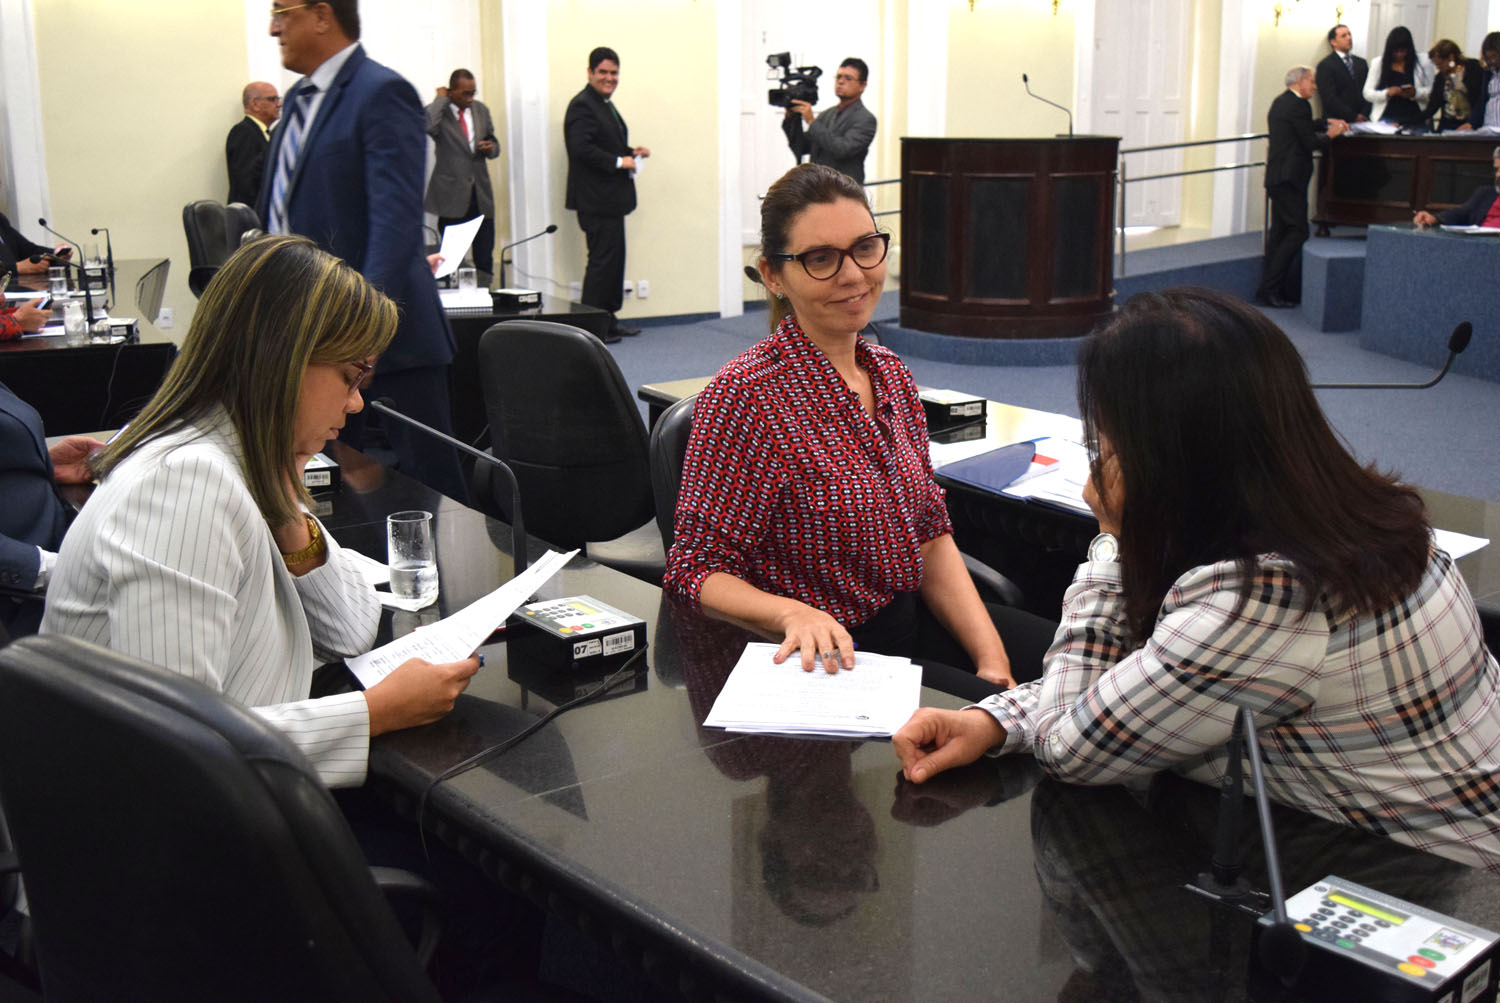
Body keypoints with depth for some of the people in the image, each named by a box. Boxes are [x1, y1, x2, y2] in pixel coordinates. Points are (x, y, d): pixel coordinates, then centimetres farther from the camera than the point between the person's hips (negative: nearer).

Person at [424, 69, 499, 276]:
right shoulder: (439, 111, -4)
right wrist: (441, 99, -14)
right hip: (453, 195, -4)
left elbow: (494, 144, 22)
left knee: (485, 258, 5)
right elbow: (427, 125, -27)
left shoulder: (481, 110, 12)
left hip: (481, 195, 5)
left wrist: (491, 147, -2)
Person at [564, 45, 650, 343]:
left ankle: (609, 319, 22)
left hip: (610, 198, 11)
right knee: (602, 259, -9)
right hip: (596, 199, -11)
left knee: (614, 258, 14)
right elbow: (581, 148, -24)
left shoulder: (605, 104, 19)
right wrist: (618, 162, -20)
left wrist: (631, 152, 9)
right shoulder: (582, 105, -14)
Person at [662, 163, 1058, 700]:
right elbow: (697, 566, -13)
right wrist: (794, 613, -32)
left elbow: (931, 535, 10)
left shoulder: (890, 372, 8)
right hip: (826, 655, -7)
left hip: (914, 618, 7)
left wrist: (992, 656, -2)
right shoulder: (744, 395, -15)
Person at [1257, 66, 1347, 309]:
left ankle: (1268, 289, 13)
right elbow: (1311, 143, -14)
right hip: (1290, 177, -10)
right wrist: (1330, 134, 3)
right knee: (1297, 233, -9)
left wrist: (1327, 123, 24)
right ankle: (1270, 289, -12)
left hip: (1276, 177, 10)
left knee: (1279, 232, 12)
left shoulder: (1280, 102, 17)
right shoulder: (1298, 105, -13)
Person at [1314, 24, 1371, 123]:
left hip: (1363, 119, 5)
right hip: (1337, 122, -5)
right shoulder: (1325, 65, 0)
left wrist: (1364, 115, -4)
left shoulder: (1361, 63, 20)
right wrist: (1354, 117, -11)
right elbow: (1329, 98, -8)